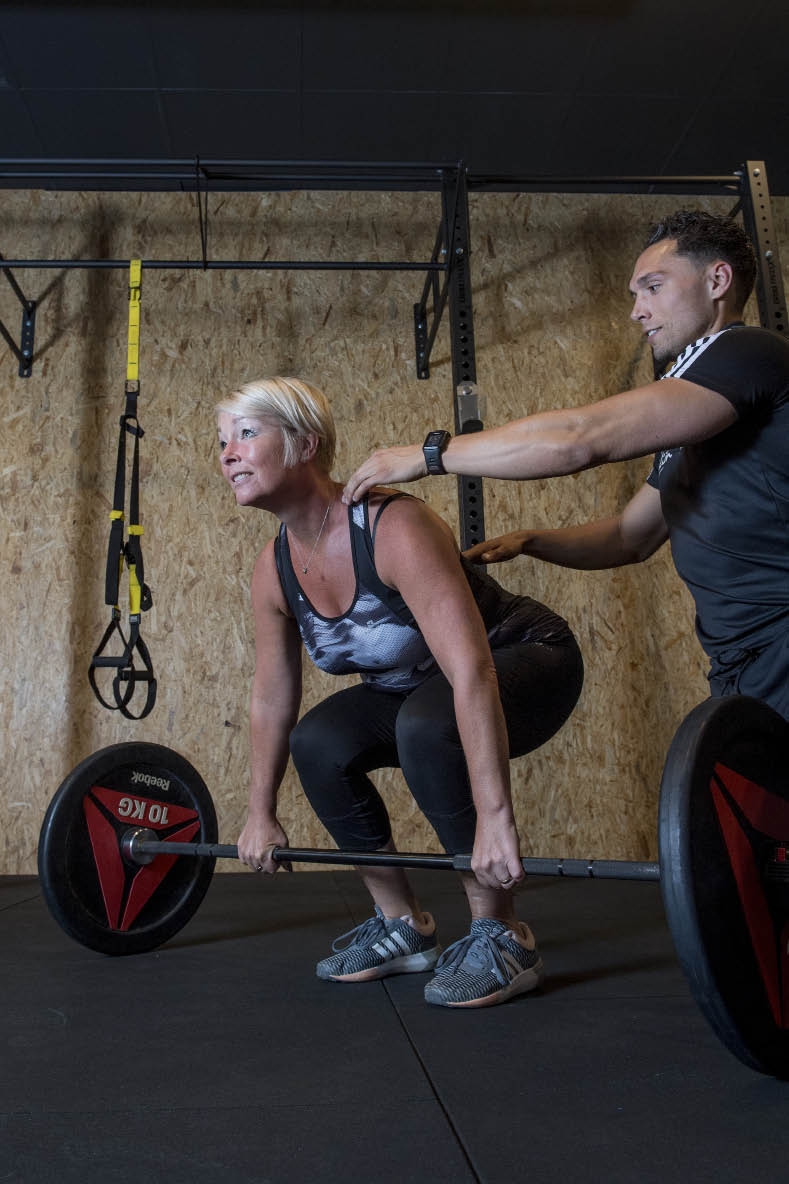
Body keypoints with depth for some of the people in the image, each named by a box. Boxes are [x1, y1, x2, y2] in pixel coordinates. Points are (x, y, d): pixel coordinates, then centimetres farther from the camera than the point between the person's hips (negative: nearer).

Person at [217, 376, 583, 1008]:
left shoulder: (395, 527, -32)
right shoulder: (274, 570, -9)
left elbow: (471, 671, -40)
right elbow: (272, 698, 2)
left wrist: (495, 815, -43)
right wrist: (261, 815, 7)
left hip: (526, 661, -7)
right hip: (413, 684, 7)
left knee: (426, 726, -35)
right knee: (318, 744, -14)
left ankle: (502, 937, -15)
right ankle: (403, 926, 5)